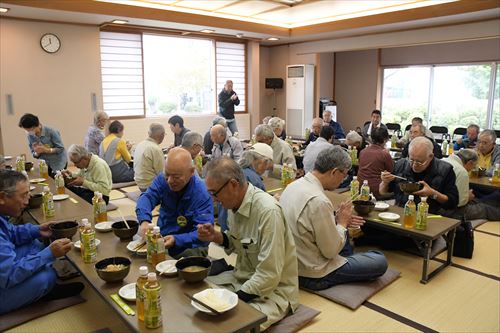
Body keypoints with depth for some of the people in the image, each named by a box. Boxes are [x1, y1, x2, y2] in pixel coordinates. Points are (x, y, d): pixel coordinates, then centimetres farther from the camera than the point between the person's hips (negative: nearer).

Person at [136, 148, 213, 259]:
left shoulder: (202, 193, -20)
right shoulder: (162, 179, -5)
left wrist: (176, 240, -38)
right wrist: (144, 220, -33)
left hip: (190, 247, -4)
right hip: (161, 239, 4)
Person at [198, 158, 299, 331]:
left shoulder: (268, 211, -29)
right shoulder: (235, 203, -4)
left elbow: (269, 276, -28)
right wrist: (217, 237, -6)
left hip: (273, 290, -8)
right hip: (242, 278, 8)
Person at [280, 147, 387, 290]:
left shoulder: (294, 185, -2)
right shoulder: (319, 201, -29)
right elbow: (331, 251, -20)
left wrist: (336, 220, 4)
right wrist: (342, 223, -5)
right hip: (312, 275, -9)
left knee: (342, 231, 26)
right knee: (380, 261, -2)